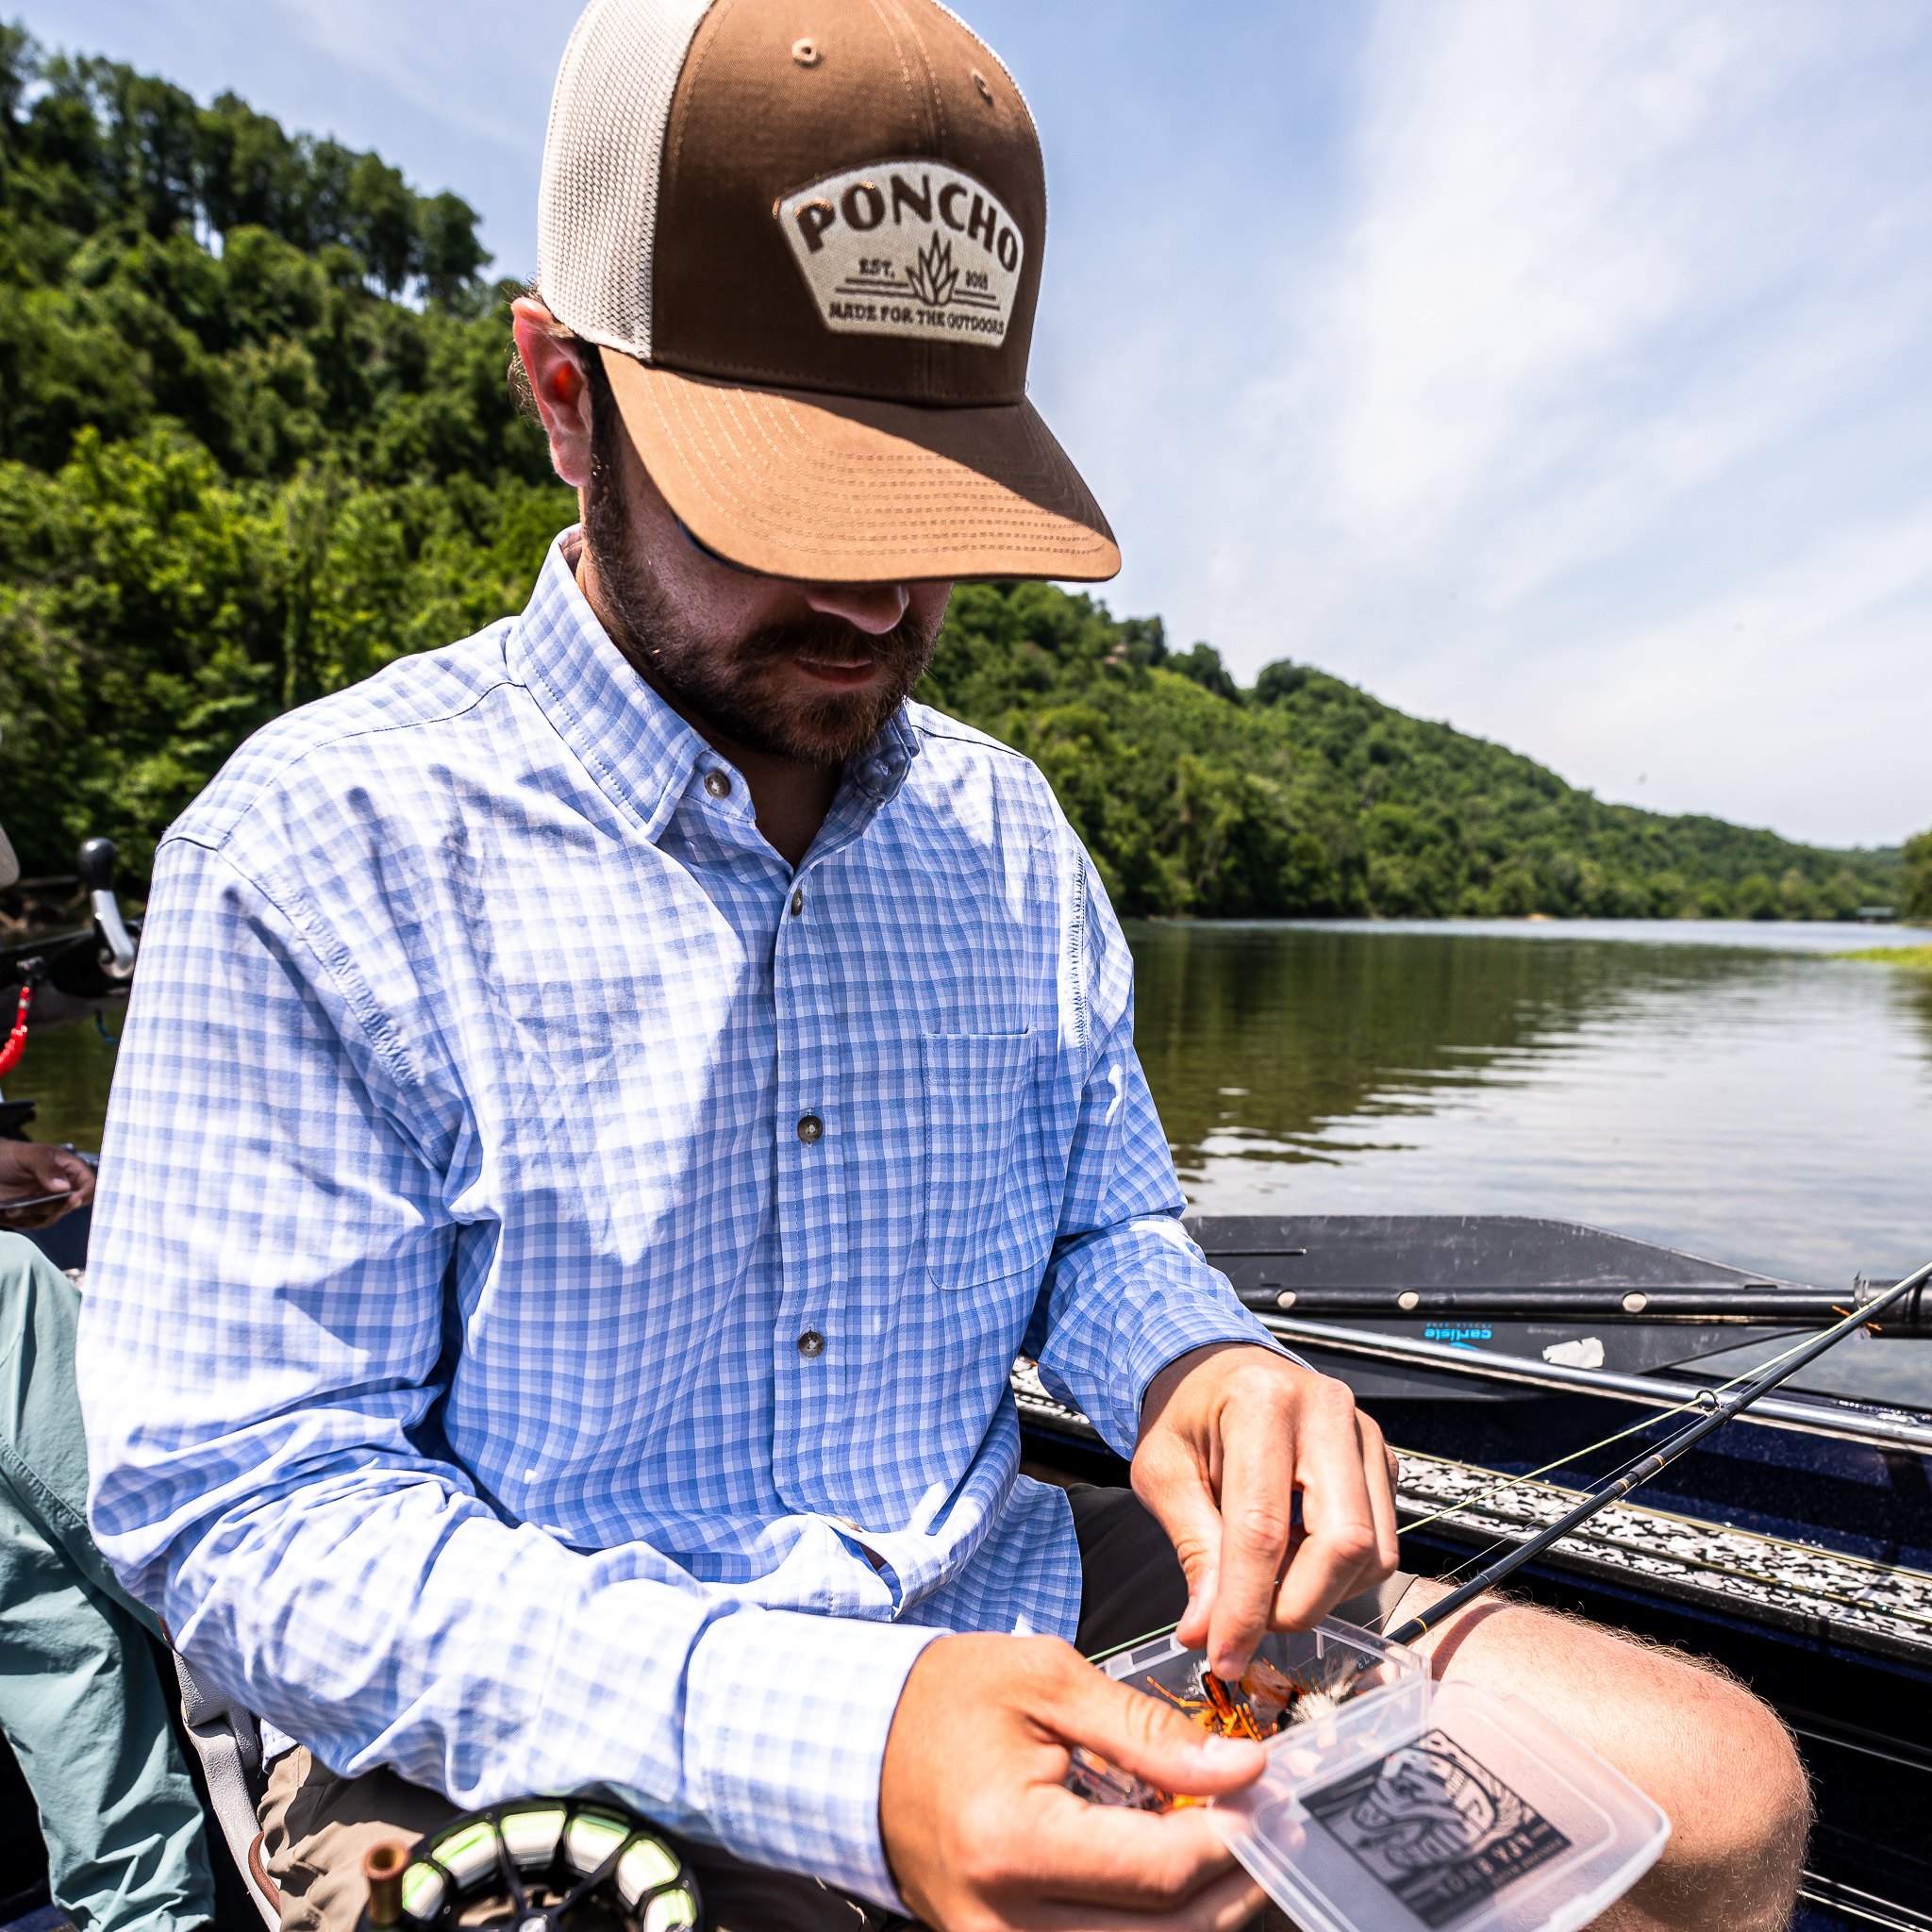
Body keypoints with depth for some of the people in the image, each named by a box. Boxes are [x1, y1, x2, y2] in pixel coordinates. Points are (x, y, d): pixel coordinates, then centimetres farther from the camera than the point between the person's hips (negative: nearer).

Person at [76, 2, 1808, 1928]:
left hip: (1009, 1624, 5)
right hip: (544, 1756, -3)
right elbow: (241, 1506, -15)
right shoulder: (316, 848, -15)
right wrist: (833, 1745, -28)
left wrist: (1198, 1367, -14)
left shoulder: (1005, 829, 2)